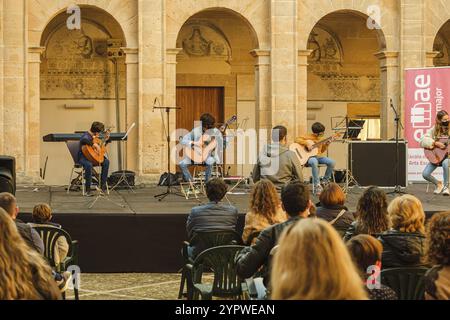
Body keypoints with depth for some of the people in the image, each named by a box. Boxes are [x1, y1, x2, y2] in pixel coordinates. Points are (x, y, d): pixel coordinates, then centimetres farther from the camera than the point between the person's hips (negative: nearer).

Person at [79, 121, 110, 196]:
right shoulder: (86, 136, -17)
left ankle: (103, 185, -5)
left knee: (106, 161, -8)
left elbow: (101, 146, 27)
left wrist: (106, 140, 12)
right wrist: (94, 145, -43)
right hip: (83, 157, -8)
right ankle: (87, 189, -28)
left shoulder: (95, 136, 11)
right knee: (89, 165, -38)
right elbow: (83, 140, -44)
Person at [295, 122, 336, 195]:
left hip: (318, 156, 6)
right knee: (314, 162, -42)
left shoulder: (321, 138, 12)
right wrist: (307, 143, -23)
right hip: (309, 157, -6)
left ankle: (325, 181, 2)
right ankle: (316, 185, -35)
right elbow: (296, 140, -16)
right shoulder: (308, 137, -8)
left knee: (332, 162, -17)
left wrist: (326, 145, 2)